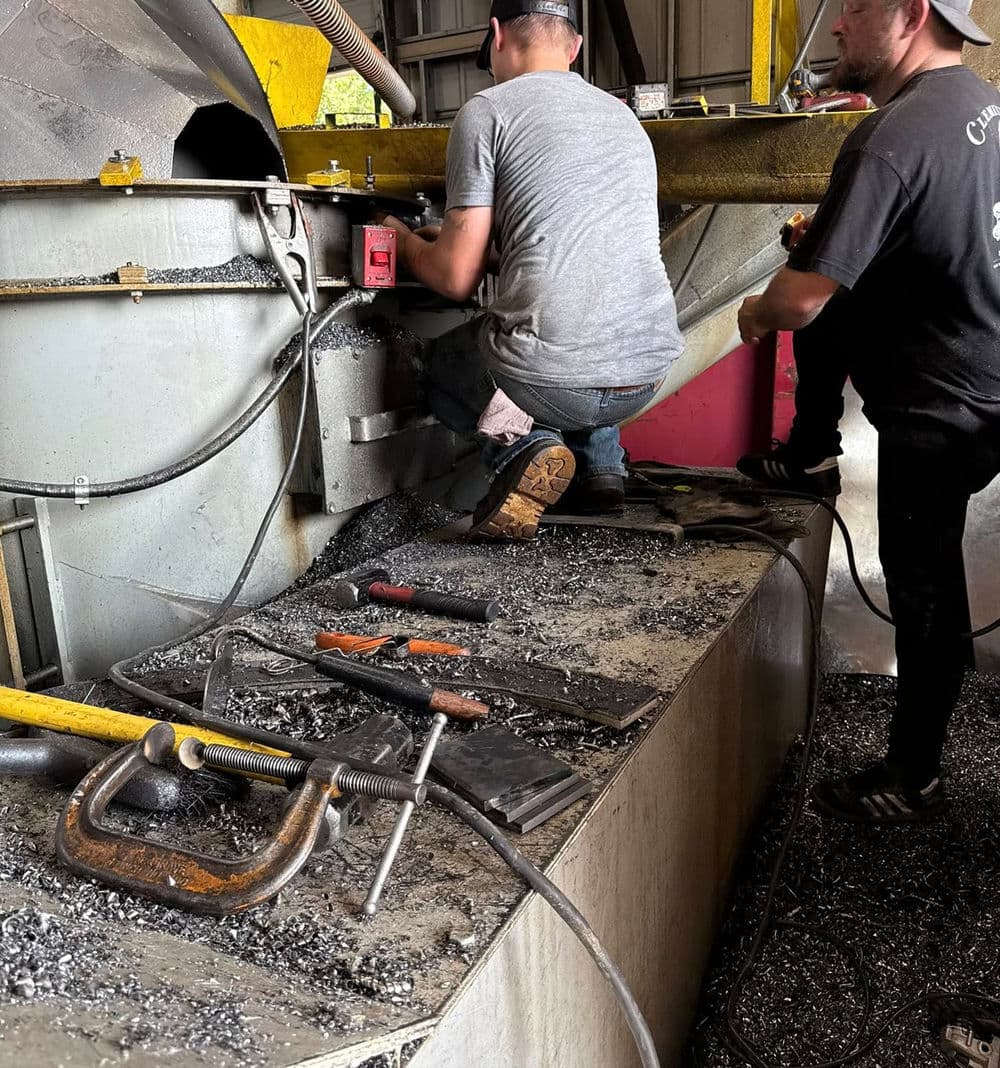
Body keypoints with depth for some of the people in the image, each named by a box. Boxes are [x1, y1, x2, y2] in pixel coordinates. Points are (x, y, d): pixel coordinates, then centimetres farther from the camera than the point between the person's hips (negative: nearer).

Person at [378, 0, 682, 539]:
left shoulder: (487, 111, 0)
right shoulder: (623, 116, 20)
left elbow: (457, 279, -3)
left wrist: (405, 241, 18)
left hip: (551, 379, -6)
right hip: (647, 371, 6)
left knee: (438, 365, 26)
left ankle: (521, 444, -3)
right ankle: (600, 464, 18)